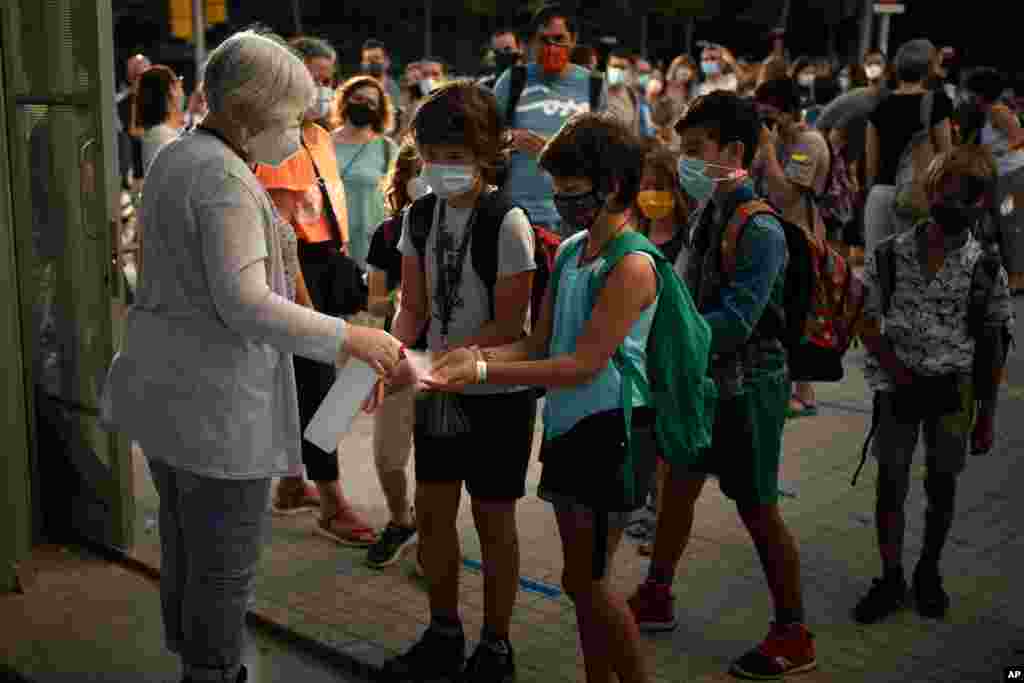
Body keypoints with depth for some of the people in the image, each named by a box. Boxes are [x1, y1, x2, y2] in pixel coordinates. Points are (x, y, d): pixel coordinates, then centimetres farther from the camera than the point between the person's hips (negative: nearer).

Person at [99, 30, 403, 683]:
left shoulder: (175, 158, 11)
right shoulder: (224, 178, -20)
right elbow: (246, 304, -26)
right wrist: (350, 338, -24)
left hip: (164, 386, 10)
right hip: (216, 402, -10)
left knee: (184, 544, 20)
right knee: (225, 565, 4)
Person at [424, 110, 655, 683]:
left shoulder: (632, 266, -16)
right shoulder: (571, 250, 10)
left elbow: (582, 365, -21)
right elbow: (540, 345, 9)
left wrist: (485, 371, -22)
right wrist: (478, 355, -9)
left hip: (610, 428, -8)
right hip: (567, 423, 8)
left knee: (587, 580, -2)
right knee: (582, 577, 14)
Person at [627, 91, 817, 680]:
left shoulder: (758, 227, -22)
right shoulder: (713, 212, 5)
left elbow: (735, 322, -29)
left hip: (747, 385, -8)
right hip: (709, 378, 8)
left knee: (758, 510, 2)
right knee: (679, 488, 18)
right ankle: (656, 598, 35)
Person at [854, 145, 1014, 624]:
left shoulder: (986, 269, -6)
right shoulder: (891, 255, -5)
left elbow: (993, 348, -1)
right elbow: (868, 323, -1)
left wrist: (987, 416, -1)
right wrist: (899, 373, -12)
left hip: (953, 390, 0)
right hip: (900, 386, 0)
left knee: (941, 485, 11)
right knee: (891, 484, 4)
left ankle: (929, 572, 31)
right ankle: (891, 579, 19)